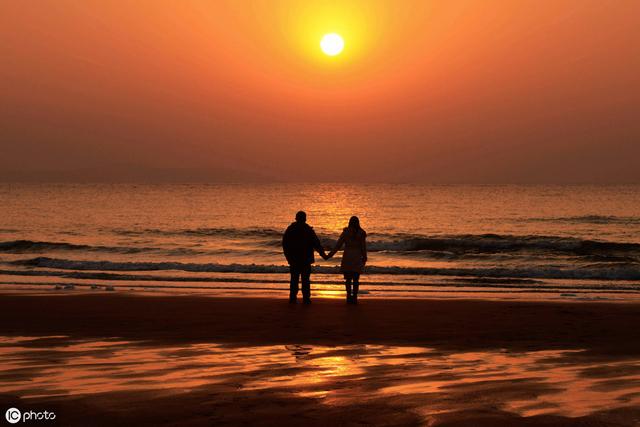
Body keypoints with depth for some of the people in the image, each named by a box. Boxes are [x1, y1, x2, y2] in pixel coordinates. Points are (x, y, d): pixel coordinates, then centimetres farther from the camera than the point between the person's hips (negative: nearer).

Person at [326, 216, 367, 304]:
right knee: (356, 279, 6)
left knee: (348, 279, 5)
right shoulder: (361, 233, -1)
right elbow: (363, 247, 1)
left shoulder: (346, 232, -4)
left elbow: (338, 245, -4)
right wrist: (364, 258, 15)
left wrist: (329, 255, 2)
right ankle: (354, 298, 3)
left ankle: (349, 297, -1)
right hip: (357, 258, 1)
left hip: (347, 258, -1)